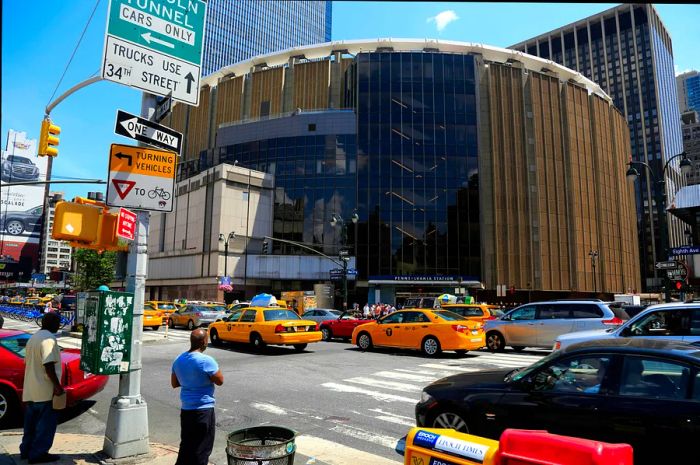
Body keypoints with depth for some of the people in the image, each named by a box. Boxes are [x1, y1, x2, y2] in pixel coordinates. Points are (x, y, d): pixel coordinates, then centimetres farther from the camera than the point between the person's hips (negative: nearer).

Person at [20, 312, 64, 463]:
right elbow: (48, 365, -23)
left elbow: (29, 362, 19)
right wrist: (57, 386, -18)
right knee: (46, 423, 2)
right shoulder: (49, 339, -18)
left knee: (31, 422, 19)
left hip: (30, 390, 9)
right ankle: (38, 453, 7)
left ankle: (26, 449, 27)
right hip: (44, 390, -9)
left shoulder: (33, 338, 13)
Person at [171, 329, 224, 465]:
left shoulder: (178, 360, 3)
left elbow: (174, 383, 13)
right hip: (203, 410, -7)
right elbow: (220, 381, -11)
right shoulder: (206, 361, -21)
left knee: (186, 445, 20)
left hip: (185, 409, 7)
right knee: (202, 448, 6)